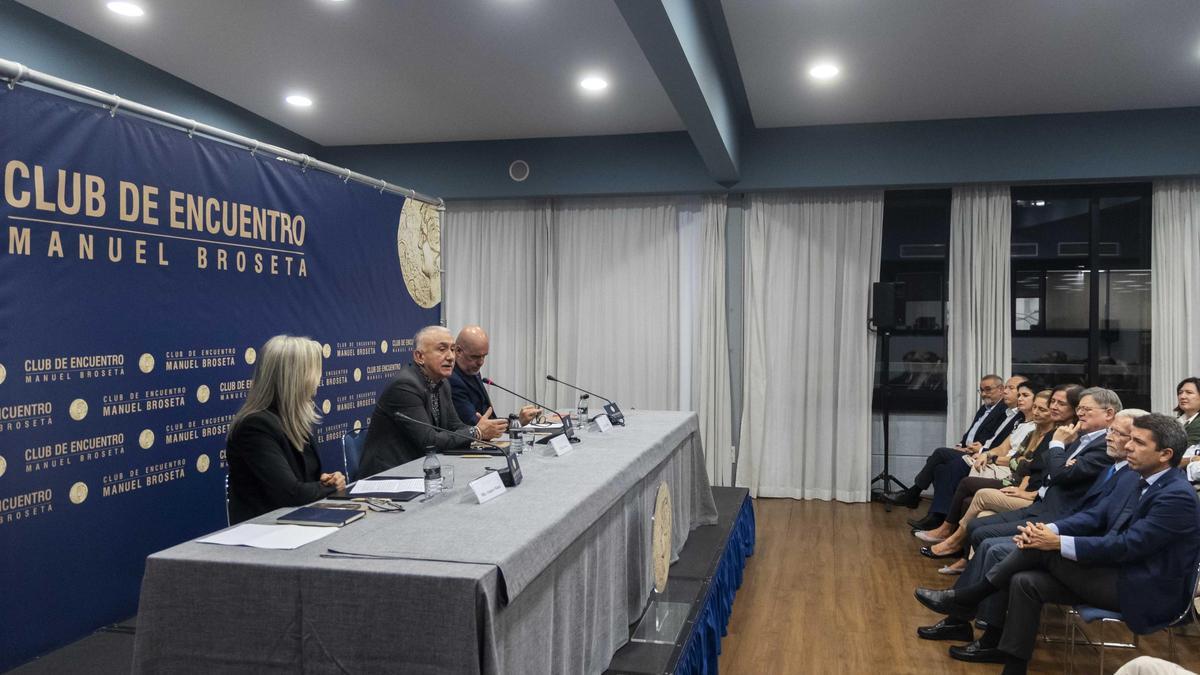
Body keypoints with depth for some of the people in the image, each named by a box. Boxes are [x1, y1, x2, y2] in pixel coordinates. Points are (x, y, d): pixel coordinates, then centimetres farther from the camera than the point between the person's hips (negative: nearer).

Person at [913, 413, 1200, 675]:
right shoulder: (1131, 478, 8)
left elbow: (1127, 545, -25)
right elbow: (1093, 515, 6)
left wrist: (1058, 542, -26)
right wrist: (1049, 529, -14)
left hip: (1145, 593, -8)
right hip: (1115, 572, 8)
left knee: (1043, 549, -20)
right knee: (1024, 581, -10)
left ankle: (968, 598, -8)